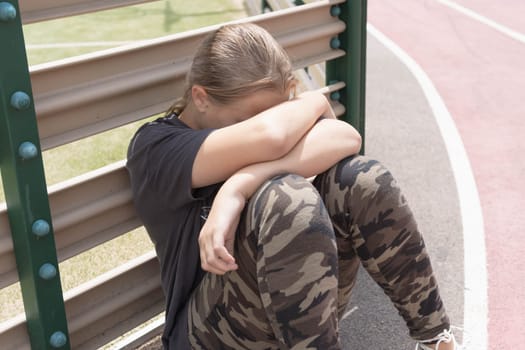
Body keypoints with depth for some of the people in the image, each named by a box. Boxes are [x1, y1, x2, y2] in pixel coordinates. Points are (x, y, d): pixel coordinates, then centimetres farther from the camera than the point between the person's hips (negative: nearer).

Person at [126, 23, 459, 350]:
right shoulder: (155, 147, -11)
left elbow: (347, 138, -18)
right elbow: (269, 137, -30)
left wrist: (238, 188, -30)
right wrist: (314, 102, -8)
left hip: (303, 302, 5)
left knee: (360, 179, -21)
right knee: (287, 197, -33)